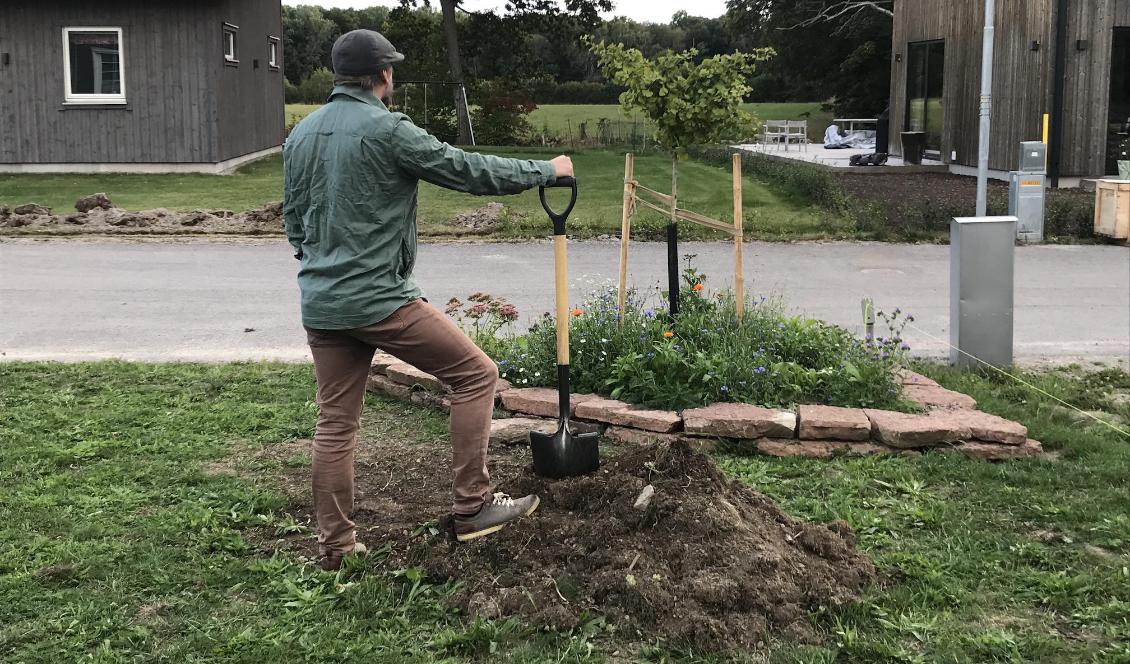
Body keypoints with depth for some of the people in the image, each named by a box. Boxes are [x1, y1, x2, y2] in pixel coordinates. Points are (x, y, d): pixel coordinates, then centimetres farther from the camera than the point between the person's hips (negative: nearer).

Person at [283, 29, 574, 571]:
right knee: (475, 373, 5)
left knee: (335, 422, 13)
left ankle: (334, 545, 18)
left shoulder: (301, 133, 11)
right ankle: (472, 507, 6)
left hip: (319, 305, 8)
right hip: (379, 301, -8)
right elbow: (471, 171, -8)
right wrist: (547, 170, 4)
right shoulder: (387, 129, -12)